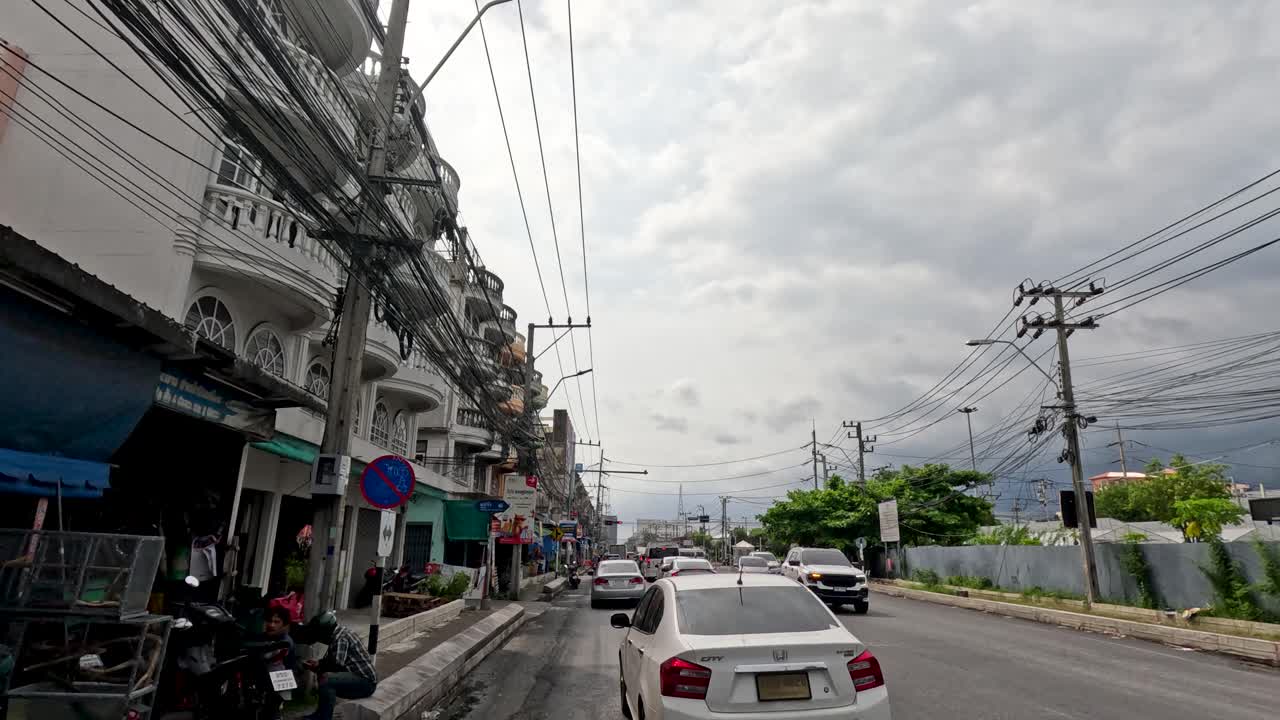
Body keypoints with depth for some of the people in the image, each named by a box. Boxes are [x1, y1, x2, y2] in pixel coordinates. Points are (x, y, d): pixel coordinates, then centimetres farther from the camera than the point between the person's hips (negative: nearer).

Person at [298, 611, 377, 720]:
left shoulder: (340, 638, -18)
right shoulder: (338, 634, 13)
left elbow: (337, 664, -25)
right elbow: (331, 659, 23)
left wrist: (317, 668, -9)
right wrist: (318, 663, 6)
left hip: (365, 681, -11)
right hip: (360, 676, 11)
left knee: (326, 681, -26)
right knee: (323, 674, 19)